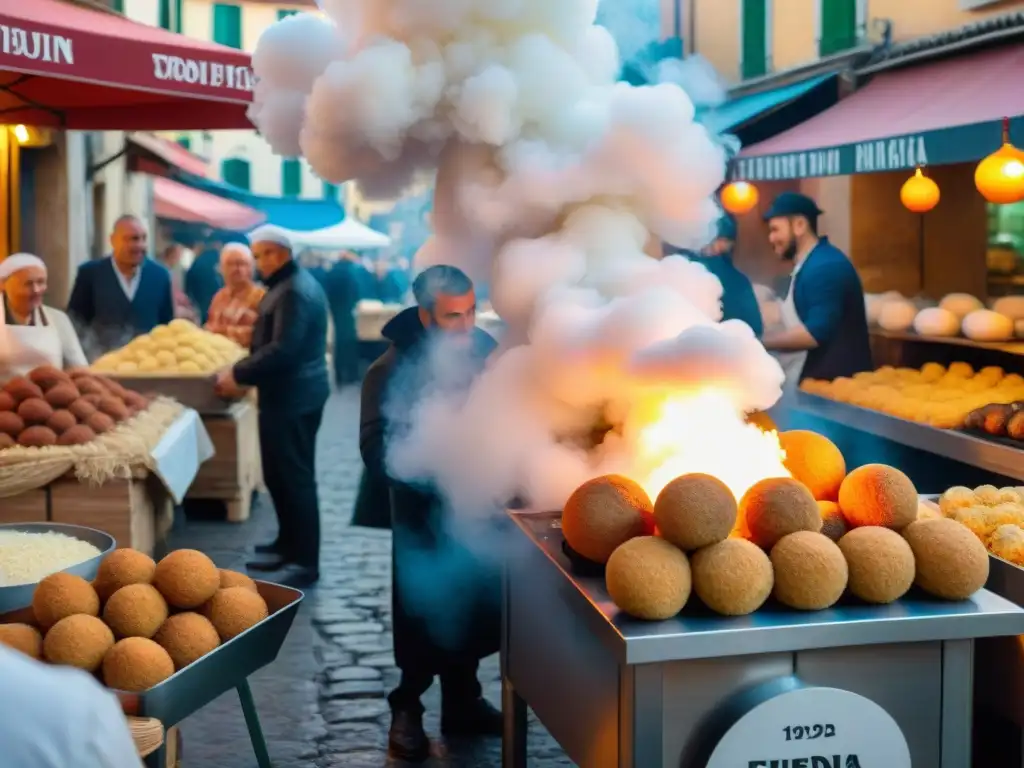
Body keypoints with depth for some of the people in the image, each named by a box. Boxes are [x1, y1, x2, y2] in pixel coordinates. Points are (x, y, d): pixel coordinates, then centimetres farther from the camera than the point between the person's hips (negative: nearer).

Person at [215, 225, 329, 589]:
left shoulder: (294, 291, -18)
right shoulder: (292, 284, 16)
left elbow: (283, 349, -26)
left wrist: (238, 374, -19)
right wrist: (244, 370, 12)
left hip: (293, 396, -11)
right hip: (290, 393, 11)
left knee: (295, 478, -6)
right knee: (280, 475, 17)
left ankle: (305, 562, -1)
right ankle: (289, 545, 28)